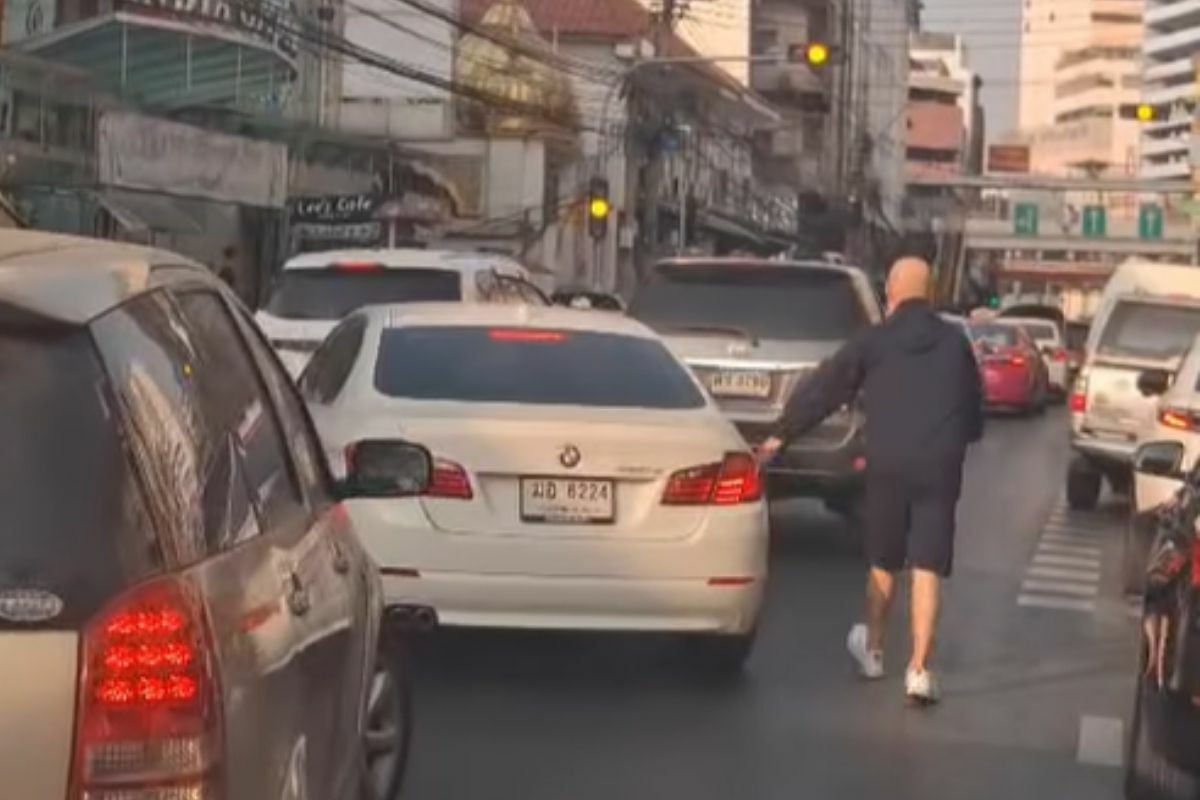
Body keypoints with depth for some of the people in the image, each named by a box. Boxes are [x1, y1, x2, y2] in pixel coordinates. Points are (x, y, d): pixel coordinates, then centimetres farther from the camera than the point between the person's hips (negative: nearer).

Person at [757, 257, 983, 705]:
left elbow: (822, 389, 3)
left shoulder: (874, 341, 1)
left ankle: (872, 650, 35)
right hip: (940, 467, 0)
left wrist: (781, 434, 10)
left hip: (888, 465, 0)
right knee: (927, 570, 0)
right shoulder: (955, 343, 7)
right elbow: (974, 409, 15)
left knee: (883, 564, 17)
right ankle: (919, 671, -6)